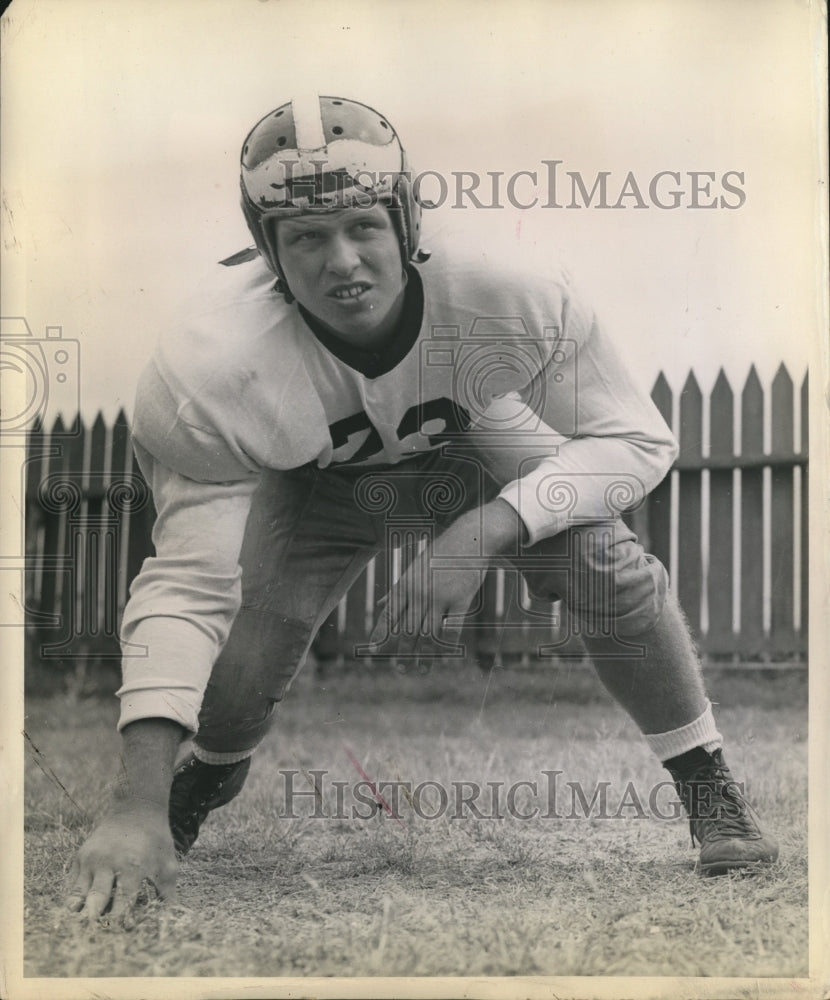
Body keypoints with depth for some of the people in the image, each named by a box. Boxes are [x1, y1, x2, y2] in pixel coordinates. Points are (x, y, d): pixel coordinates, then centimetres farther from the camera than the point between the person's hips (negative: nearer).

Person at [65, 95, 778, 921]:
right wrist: (137, 806, -44)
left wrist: (480, 533, -41)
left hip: (476, 449, 1)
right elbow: (185, 587, -35)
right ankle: (208, 776, 16)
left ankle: (707, 784, 2)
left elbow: (638, 441, -25)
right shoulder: (213, 371, -37)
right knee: (250, 635, -21)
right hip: (308, 480, 0)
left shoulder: (517, 298, -37)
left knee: (608, 561, -22)